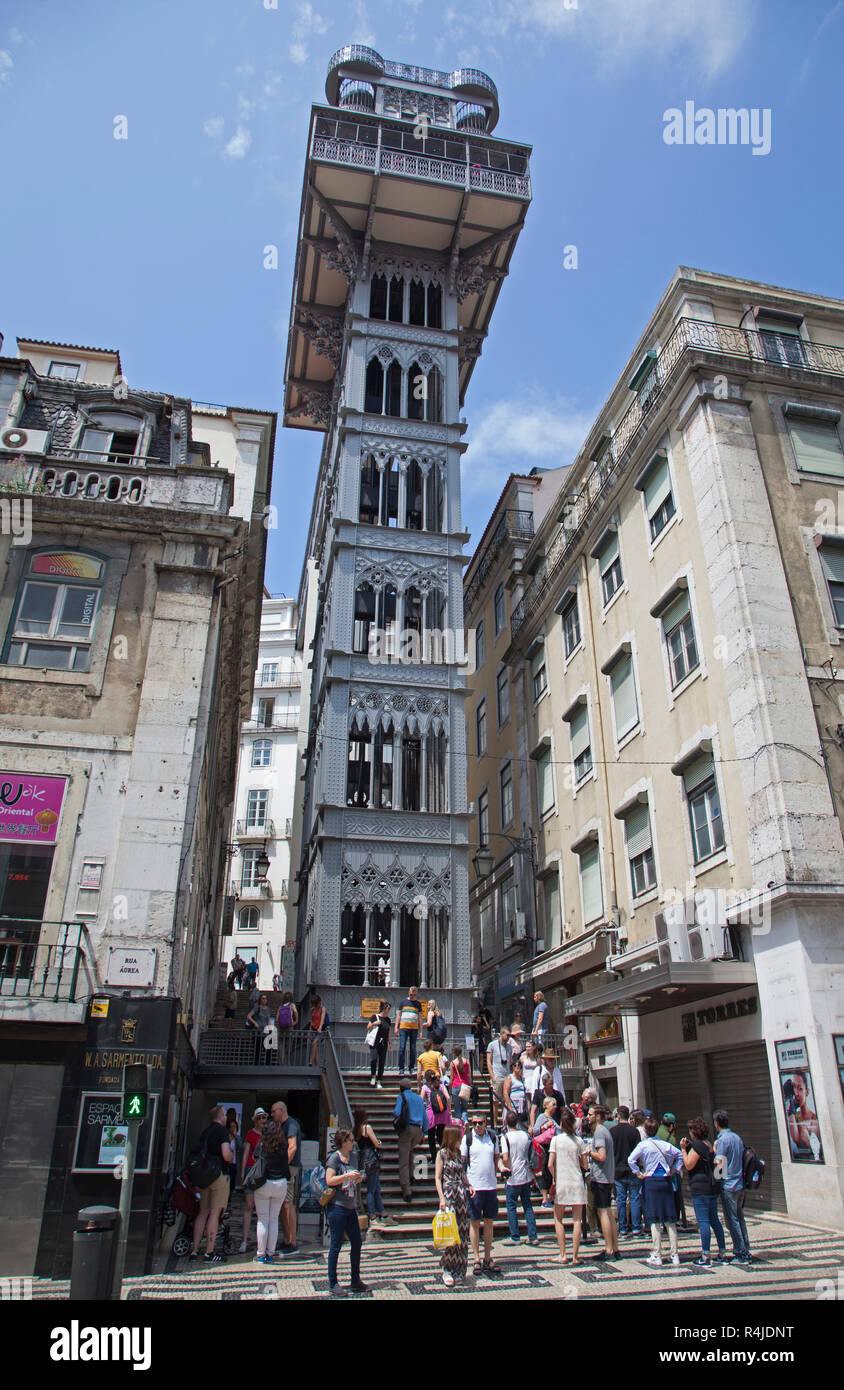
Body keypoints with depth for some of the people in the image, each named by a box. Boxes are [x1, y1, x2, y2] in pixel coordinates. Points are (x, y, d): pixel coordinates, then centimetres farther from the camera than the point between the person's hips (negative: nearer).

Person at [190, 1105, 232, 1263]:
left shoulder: (204, 1132, 14)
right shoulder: (222, 1131, -8)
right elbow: (226, 1155, -16)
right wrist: (232, 1157, 6)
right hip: (218, 1174, -7)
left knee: (203, 1212, 13)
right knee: (215, 1213, -3)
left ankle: (195, 1251, 13)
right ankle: (209, 1253, -2)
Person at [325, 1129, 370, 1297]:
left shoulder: (351, 1159, 13)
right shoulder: (334, 1158, -9)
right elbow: (329, 1180, -18)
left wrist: (357, 1179, 4)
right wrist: (348, 1175, -20)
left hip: (351, 1207, 8)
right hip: (337, 1207, -8)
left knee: (356, 1243, 10)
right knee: (336, 1245, 0)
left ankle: (355, 1281, 22)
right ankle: (333, 1284, 11)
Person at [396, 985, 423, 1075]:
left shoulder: (418, 1004, 10)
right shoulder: (403, 1002, 8)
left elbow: (420, 1017, 12)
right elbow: (399, 1015, 11)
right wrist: (396, 1027, 5)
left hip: (414, 1028, 1)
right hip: (403, 1028, -1)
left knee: (413, 1049, 2)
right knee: (402, 1048, -7)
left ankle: (411, 1069, 10)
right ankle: (401, 1069, -3)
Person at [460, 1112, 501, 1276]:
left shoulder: (493, 1138, 5)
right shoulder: (467, 1138, -5)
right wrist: (467, 1185, -11)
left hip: (491, 1186, 3)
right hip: (474, 1187, -3)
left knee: (489, 1222, 10)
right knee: (474, 1223, 3)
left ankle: (488, 1258, 21)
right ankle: (477, 1260, 13)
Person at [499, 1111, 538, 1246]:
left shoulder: (506, 1137, -14)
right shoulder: (526, 1135, 2)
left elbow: (505, 1158, -20)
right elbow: (531, 1155, 10)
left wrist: (506, 1170, -2)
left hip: (513, 1179, -5)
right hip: (526, 1177, 5)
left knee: (511, 1207, 7)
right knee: (528, 1206, 13)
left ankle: (515, 1237, 11)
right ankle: (533, 1236, 12)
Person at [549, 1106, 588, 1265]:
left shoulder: (556, 1140, -4)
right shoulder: (579, 1141, -1)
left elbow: (550, 1164, -9)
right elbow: (585, 1165, 2)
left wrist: (554, 1179, 5)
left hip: (560, 1183, -1)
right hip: (577, 1183, 1)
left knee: (558, 1219, 11)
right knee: (577, 1219, 5)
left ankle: (562, 1255, 7)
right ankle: (575, 1255, 3)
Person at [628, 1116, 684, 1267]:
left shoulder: (643, 1145, -6)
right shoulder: (666, 1145, 4)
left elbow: (631, 1160, -15)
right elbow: (680, 1155, 14)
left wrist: (638, 1174, -4)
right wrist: (674, 1170, 16)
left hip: (651, 1181, -4)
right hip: (666, 1181, 4)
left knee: (654, 1220, 1)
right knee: (670, 1220, 9)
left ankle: (657, 1255, 3)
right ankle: (675, 1254, 10)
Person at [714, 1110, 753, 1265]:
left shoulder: (722, 1140, -15)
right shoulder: (738, 1137, 9)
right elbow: (742, 1159, 15)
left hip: (728, 1186, -8)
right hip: (740, 1184, 8)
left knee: (732, 1221, 0)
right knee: (740, 1219, 15)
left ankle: (740, 1254, 2)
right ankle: (746, 1253, 19)